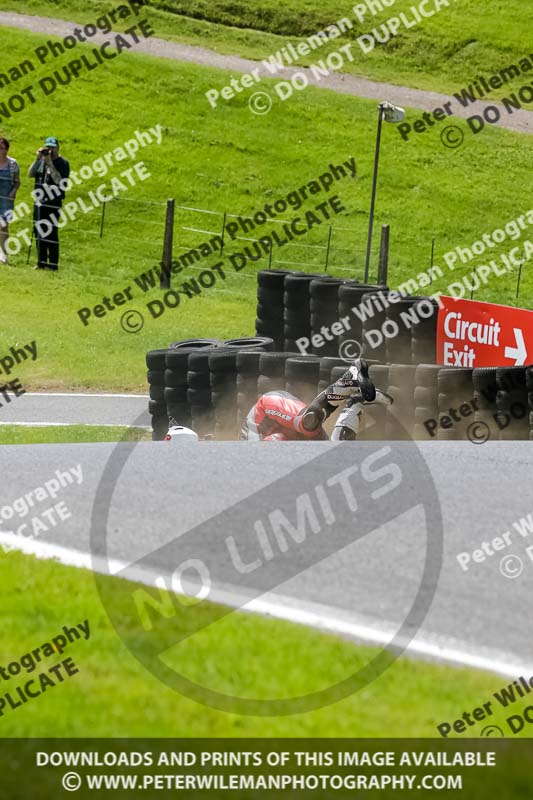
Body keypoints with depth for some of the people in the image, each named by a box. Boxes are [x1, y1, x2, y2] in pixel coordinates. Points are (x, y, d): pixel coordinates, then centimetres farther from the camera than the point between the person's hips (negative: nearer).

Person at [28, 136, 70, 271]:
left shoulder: (62, 163, -4)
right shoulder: (41, 161, 12)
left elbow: (59, 180, -17)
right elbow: (30, 174, 1)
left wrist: (49, 163, -18)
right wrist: (38, 159, -9)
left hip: (53, 203, -6)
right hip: (39, 202, 6)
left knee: (51, 234, -7)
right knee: (39, 233, 10)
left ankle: (53, 264, -4)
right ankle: (41, 262, 18)